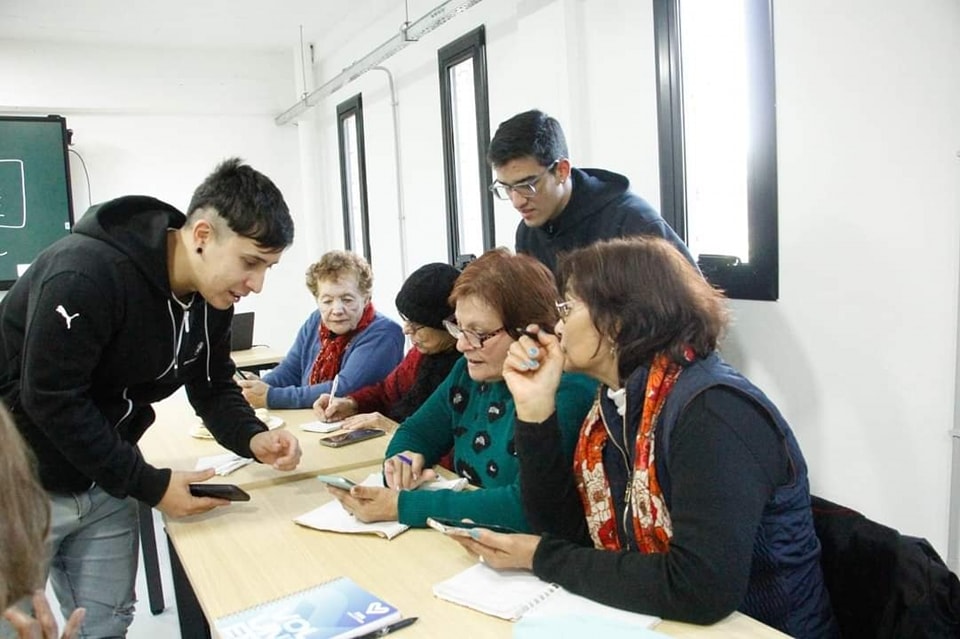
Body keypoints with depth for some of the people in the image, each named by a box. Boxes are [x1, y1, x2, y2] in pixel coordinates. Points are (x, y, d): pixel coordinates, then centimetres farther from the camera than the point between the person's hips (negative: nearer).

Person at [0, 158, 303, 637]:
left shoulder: (213, 295, -6)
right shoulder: (86, 273, -29)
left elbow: (213, 387, 3)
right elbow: (51, 400, -27)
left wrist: (252, 438, -17)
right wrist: (149, 486, -24)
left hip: (104, 481, 7)